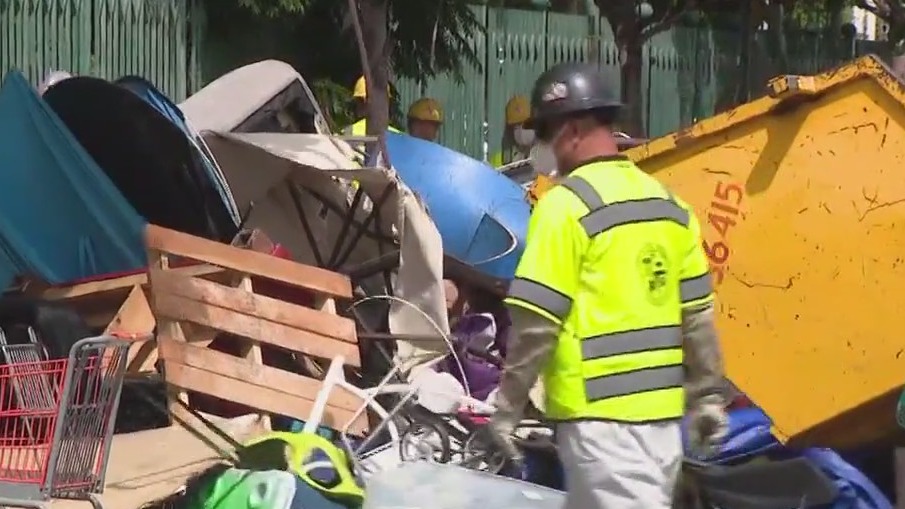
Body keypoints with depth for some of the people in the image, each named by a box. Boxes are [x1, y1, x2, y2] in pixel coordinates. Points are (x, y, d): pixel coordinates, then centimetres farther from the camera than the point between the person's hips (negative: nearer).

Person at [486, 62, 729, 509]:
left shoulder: (567, 203, -11)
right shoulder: (668, 203, 10)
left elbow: (536, 323, -13)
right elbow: (697, 316, 13)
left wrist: (507, 408, -6)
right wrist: (707, 398, 20)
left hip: (602, 413, -8)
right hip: (661, 410, 8)